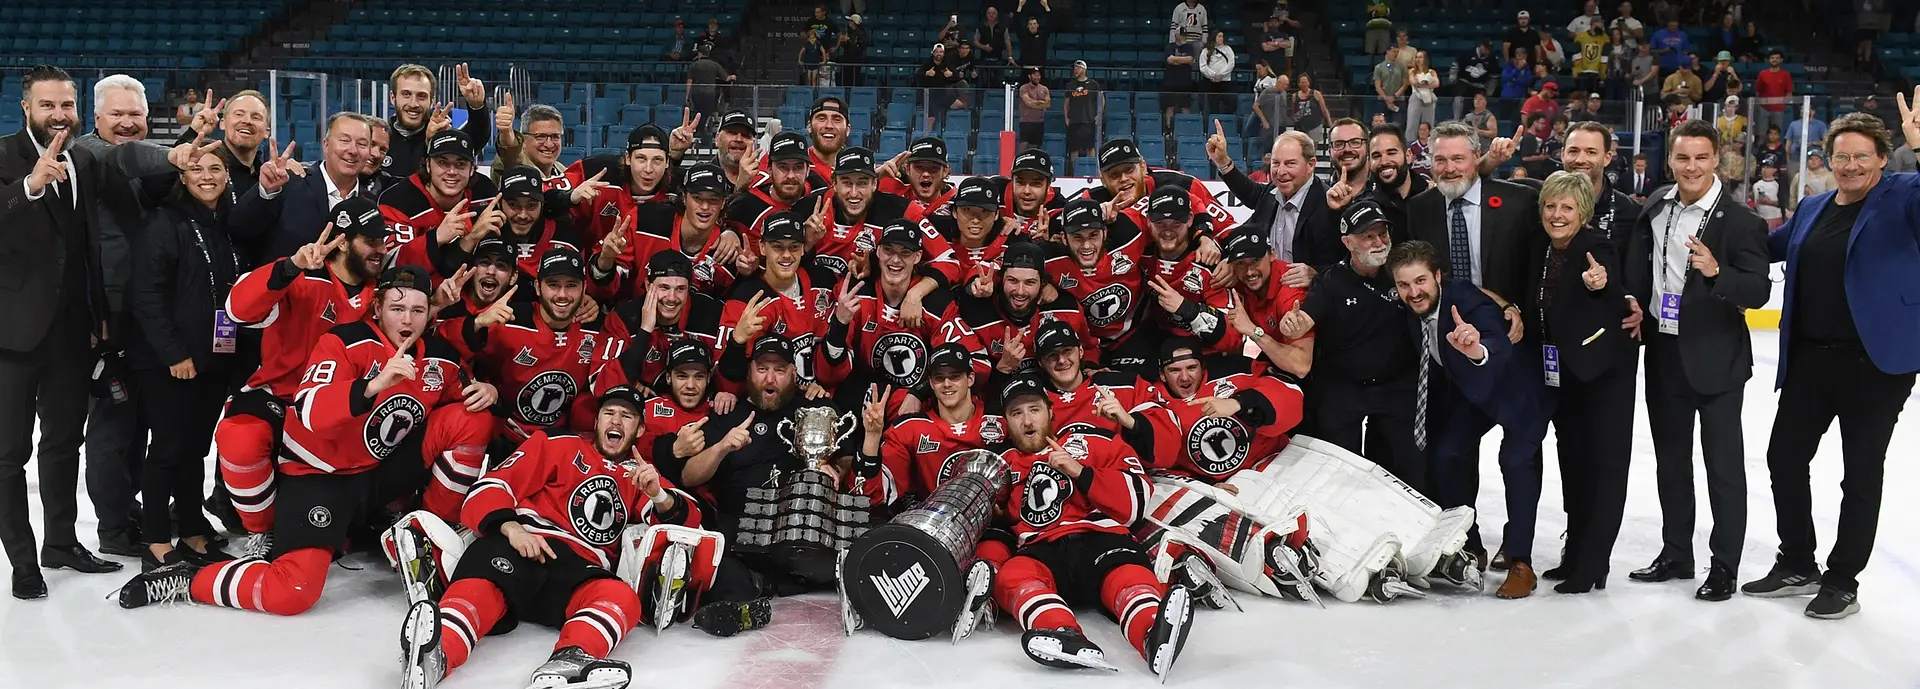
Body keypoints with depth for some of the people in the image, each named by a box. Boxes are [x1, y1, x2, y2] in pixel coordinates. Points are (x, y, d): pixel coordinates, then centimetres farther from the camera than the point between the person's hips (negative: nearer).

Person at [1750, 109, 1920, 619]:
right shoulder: (1812, 209, 12)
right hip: (1809, 359, 6)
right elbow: (1766, 246, 25)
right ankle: (1796, 566, 28)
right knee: (1784, 459, 11)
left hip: (1876, 362, -6)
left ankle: (1843, 582, 18)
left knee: (1861, 474, 6)